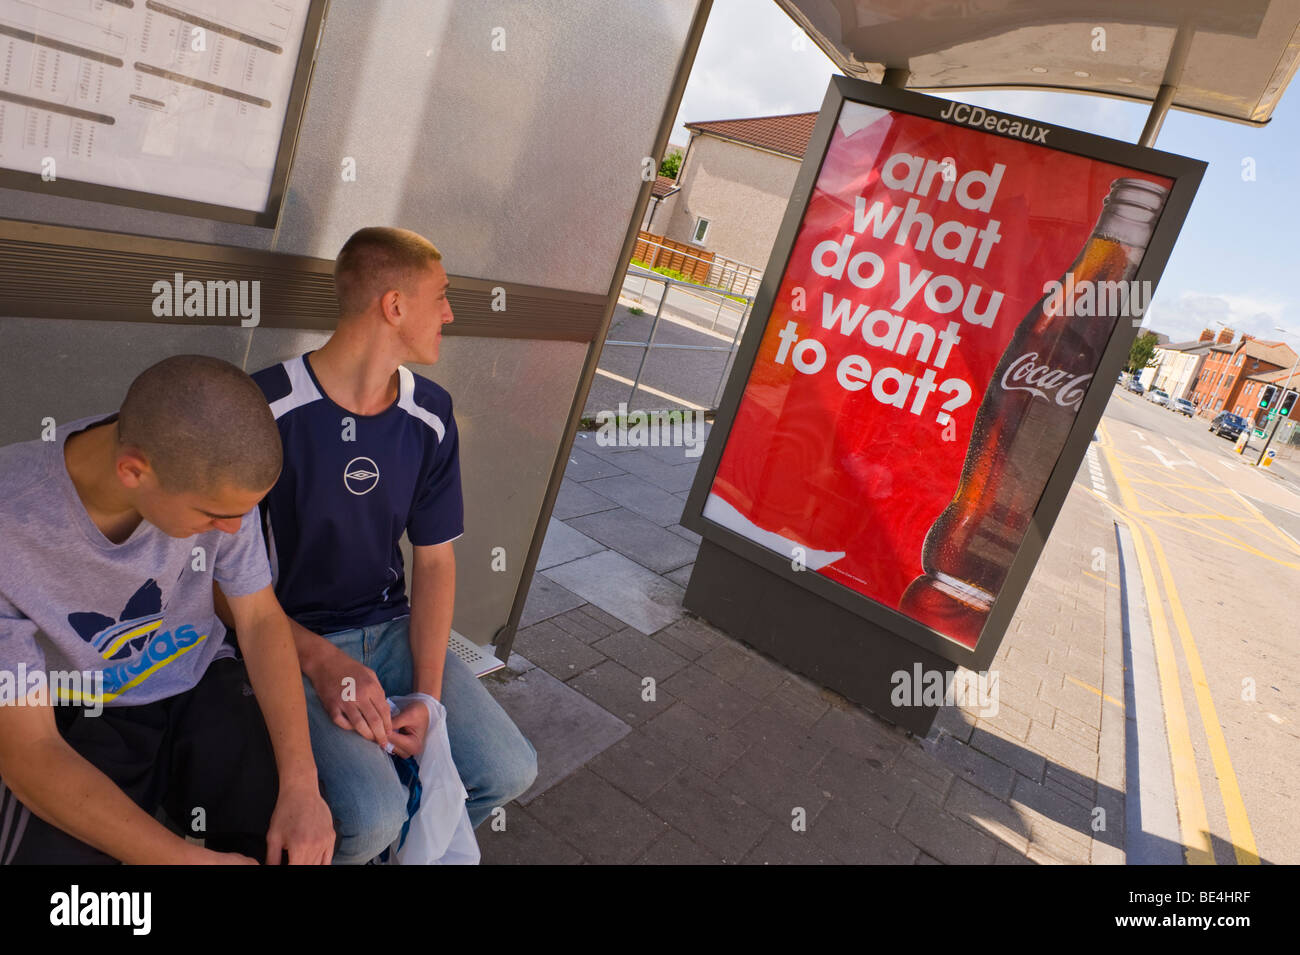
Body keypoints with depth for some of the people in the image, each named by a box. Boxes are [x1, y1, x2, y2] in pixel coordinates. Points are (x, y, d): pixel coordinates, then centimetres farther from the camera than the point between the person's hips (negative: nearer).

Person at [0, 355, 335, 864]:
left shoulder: (213, 478, -20)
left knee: (308, 842, -15)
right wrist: (193, 859, -28)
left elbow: (261, 619, -7)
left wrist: (301, 784, -18)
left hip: (202, 688, 2)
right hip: (75, 718, -1)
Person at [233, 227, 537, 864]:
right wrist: (317, 658, -21)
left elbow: (434, 558, 3)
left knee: (508, 771, -9)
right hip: (291, 640, -5)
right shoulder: (264, 410, -16)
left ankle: (407, 844, 23)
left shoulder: (430, 417, 1)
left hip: (395, 627, 5)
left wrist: (427, 693, -7)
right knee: (372, 814, -25)